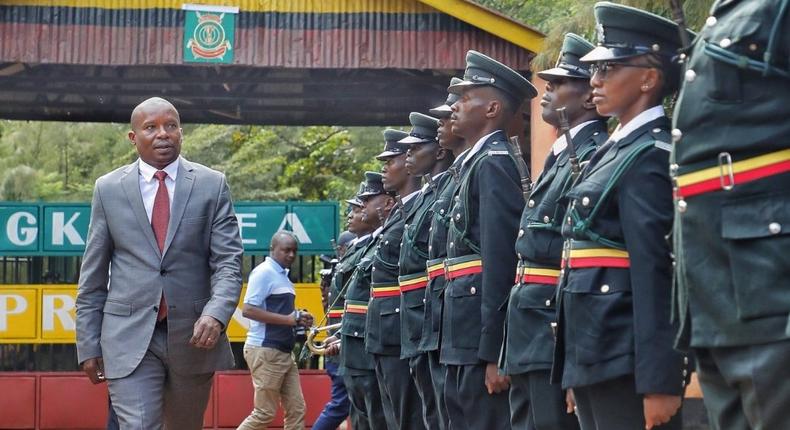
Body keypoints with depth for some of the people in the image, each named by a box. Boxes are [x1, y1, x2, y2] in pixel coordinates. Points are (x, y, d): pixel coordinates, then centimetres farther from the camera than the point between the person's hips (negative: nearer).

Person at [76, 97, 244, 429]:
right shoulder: (108, 189, 5)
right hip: (129, 338, -1)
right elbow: (93, 275, 7)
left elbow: (228, 262, -2)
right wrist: (88, 344, 3)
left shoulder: (212, 185, 3)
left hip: (193, 337, 1)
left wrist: (216, 315, -20)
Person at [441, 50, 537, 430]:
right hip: (467, 333, 10)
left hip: (484, 333, -10)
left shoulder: (494, 163, -11)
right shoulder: (475, 162, 18)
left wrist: (492, 352, -22)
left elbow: (500, 261, -18)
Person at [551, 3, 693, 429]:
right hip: (595, 349, 9)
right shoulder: (614, 149, 16)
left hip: (626, 356, -9)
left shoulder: (651, 156, -12)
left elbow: (654, 270, -18)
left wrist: (659, 382, -22)